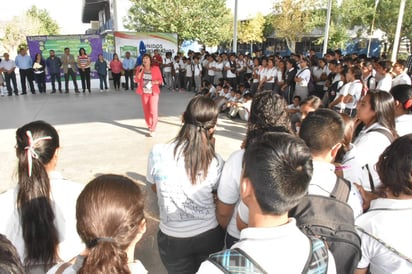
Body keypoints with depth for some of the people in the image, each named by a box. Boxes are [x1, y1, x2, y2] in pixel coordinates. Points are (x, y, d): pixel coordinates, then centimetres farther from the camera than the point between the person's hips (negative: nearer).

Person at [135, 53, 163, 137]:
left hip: (153, 92, -3)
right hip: (144, 92, 3)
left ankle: (152, 130, -7)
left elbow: (160, 80, 0)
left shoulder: (155, 68, -4)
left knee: (153, 110, -9)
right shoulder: (139, 68, 3)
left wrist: (155, 82, -20)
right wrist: (140, 71, -15)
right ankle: (149, 125, 29)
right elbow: (137, 80, -5)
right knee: (146, 110, 11)